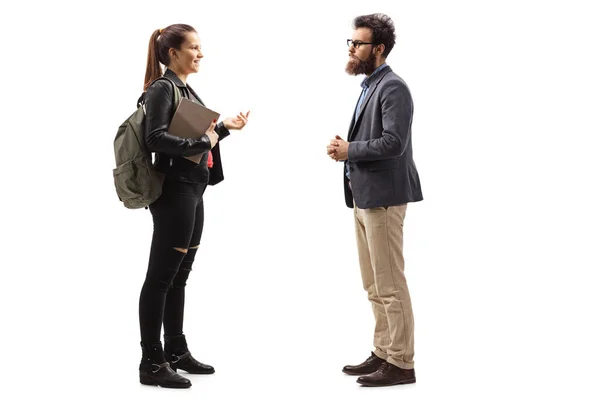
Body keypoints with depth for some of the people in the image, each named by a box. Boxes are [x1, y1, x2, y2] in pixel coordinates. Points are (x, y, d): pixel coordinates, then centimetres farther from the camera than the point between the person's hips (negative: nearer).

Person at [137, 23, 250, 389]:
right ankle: (151, 363, 3)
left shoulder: (186, 89, 16)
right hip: (174, 190, -9)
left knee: (179, 276, 15)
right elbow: (156, 138, -21)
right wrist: (202, 143, -18)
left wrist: (224, 127, 10)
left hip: (193, 190, 9)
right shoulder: (162, 88, -10)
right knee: (161, 277, -4)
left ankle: (177, 351, 25)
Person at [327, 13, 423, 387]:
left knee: (390, 285, -4)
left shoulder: (393, 87, -13)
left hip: (382, 197, -10)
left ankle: (401, 364, 4)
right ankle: (383, 354, 23)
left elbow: (393, 142, -22)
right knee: (375, 286, 14)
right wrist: (345, 147, 2)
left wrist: (349, 150, -13)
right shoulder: (371, 85, 18)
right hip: (364, 196, 10)